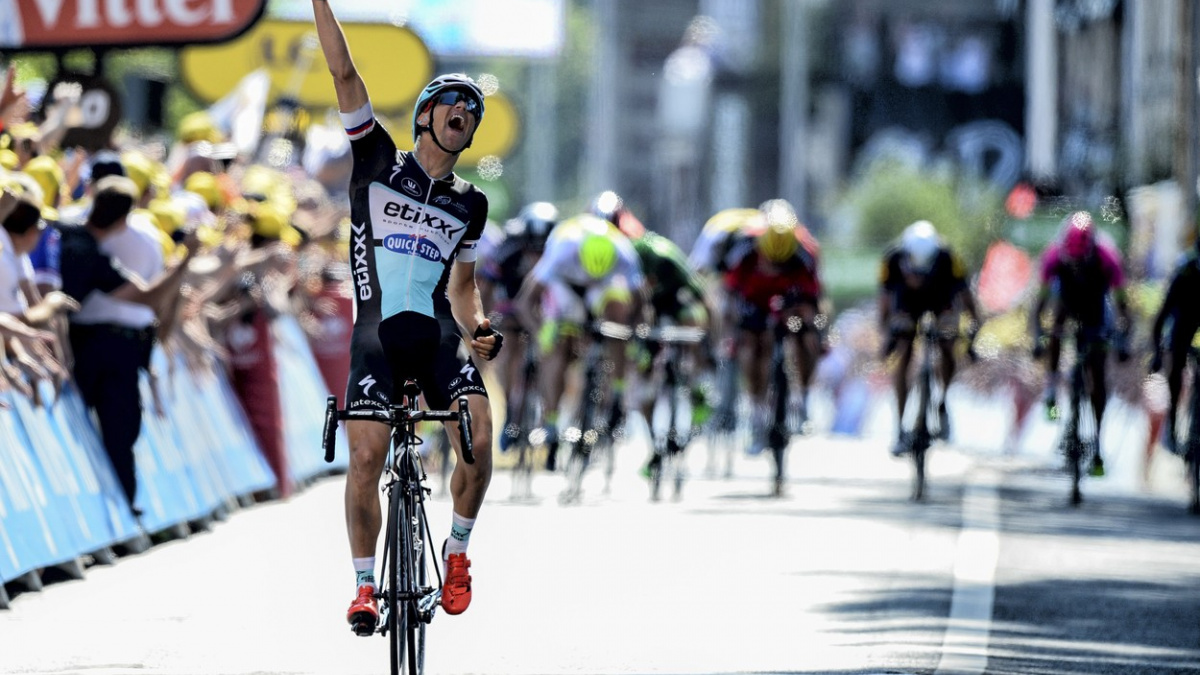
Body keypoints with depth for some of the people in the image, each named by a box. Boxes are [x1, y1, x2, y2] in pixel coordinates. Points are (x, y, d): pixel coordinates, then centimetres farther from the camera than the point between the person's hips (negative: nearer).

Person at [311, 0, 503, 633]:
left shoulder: (470, 203, 16)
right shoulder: (380, 161, 7)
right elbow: (344, 75, 1)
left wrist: (478, 327, 1)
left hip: (438, 335, 2)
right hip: (378, 331, -2)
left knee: (478, 442, -19)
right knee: (367, 456, -15)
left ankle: (457, 550, 5)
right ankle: (365, 585, -1)